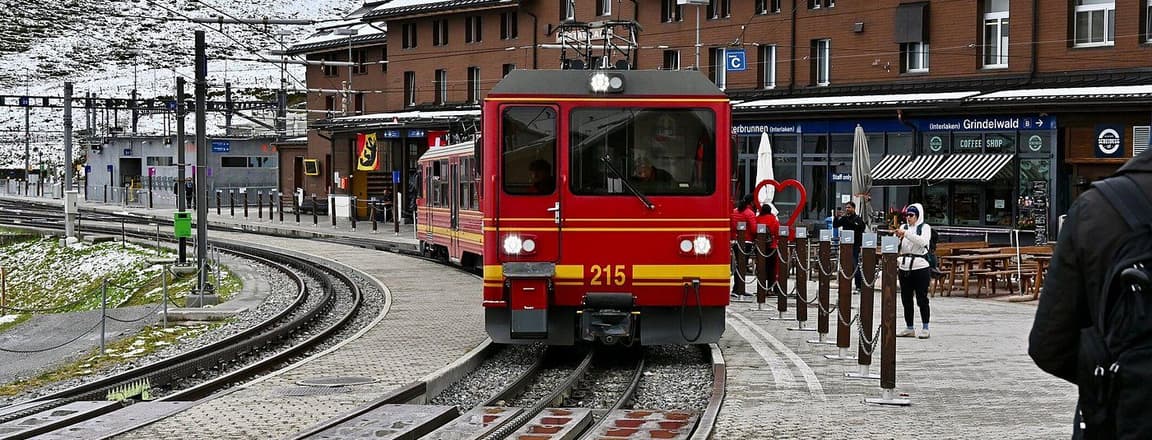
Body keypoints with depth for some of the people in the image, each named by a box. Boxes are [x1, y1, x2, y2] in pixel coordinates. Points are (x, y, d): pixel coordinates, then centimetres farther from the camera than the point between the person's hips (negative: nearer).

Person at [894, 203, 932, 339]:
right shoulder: (903, 227, 12)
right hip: (904, 268, 5)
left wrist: (906, 234, -27)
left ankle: (925, 329, 5)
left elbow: (922, 241, -20)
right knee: (906, 299, 7)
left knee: (922, 299, -2)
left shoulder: (925, 227, -1)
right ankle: (909, 328, 16)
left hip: (920, 268, -5)